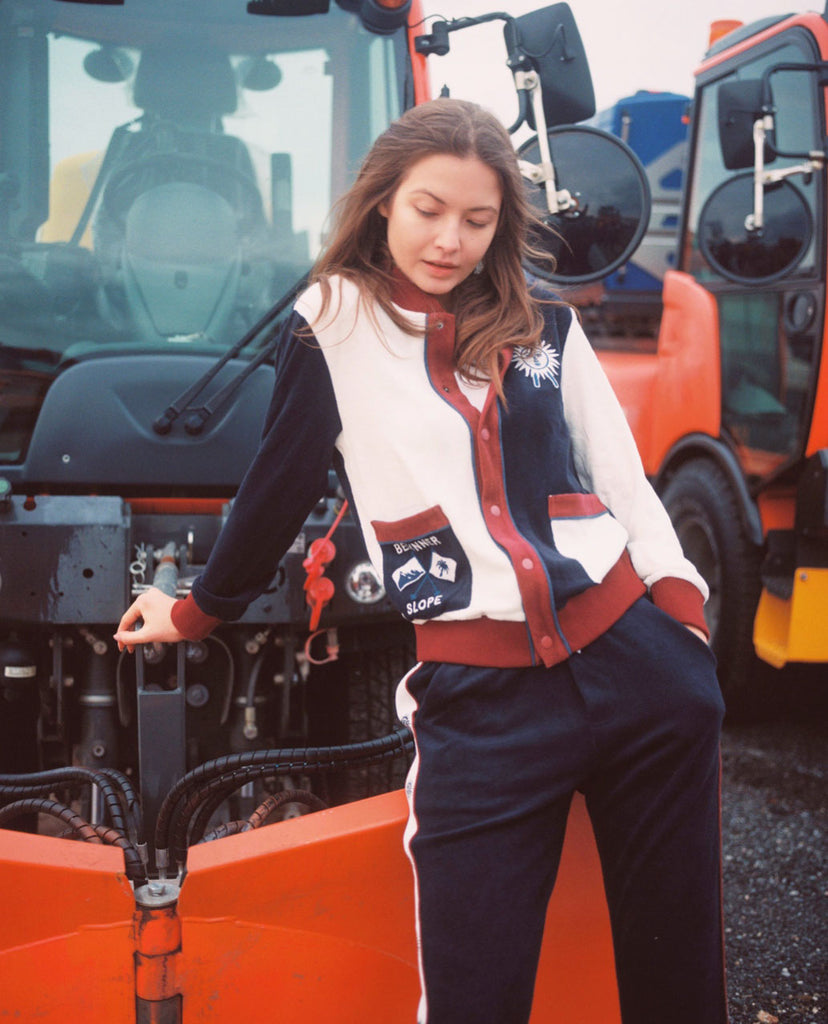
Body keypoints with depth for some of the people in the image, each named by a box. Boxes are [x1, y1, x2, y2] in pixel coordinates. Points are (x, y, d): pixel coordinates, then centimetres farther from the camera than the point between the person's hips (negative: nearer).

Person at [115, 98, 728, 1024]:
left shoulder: (546, 327, 13)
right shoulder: (333, 326, 4)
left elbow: (624, 479, 15)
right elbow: (277, 489, 13)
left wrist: (681, 608, 4)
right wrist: (199, 612, 21)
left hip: (634, 659, 3)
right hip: (478, 697, -3)